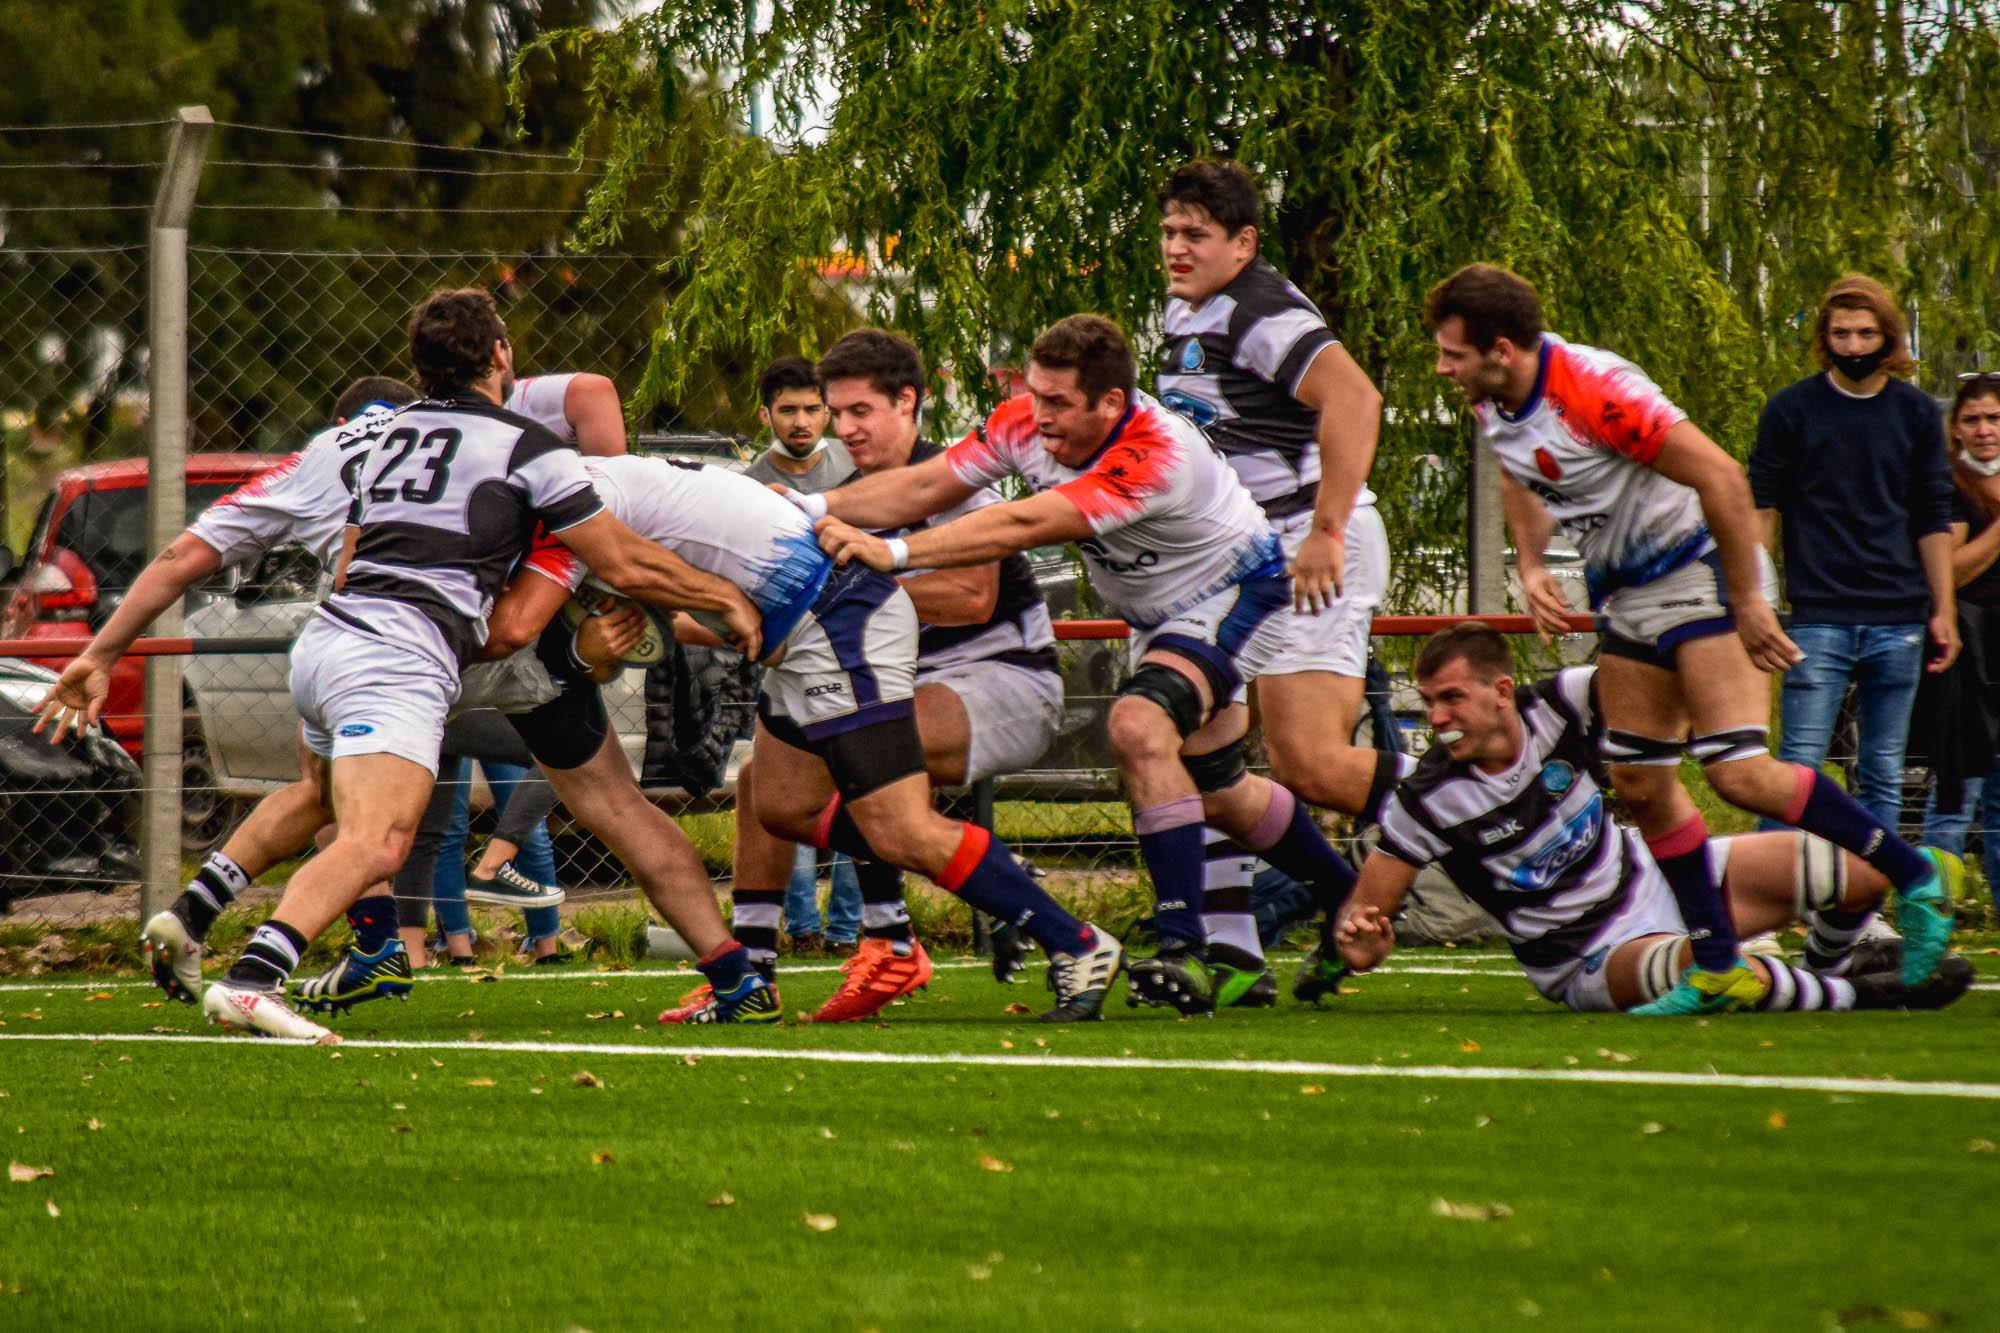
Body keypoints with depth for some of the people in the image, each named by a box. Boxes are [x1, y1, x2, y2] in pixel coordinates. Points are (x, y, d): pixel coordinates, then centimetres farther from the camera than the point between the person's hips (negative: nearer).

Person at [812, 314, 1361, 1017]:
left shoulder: (1156, 458, -39)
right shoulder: (1027, 423, -18)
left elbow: (1021, 526, -46)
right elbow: (924, 487, -16)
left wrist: (893, 552, -51)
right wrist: (816, 507, -31)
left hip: (1230, 593, -9)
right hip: (1157, 611, 9)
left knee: (1139, 723, -31)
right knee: (1214, 788, 19)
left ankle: (1184, 952, -32)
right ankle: (1347, 896, 44)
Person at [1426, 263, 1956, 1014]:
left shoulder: (1591, 391, -29)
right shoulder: (1488, 405, -3)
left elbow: (1719, 477, -28)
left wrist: (1748, 604, -24)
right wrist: (1532, 569, 2)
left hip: (1699, 570, -9)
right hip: (1624, 590, 9)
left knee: (1739, 774, -18)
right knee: (1639, 782, 4)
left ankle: (1912, 875, -1)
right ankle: (1718, 969, 11)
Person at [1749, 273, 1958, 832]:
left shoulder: (1917, 413, 9)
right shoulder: (1791, 409, 2)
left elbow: (1933, 521, 13)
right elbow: (1761, 509, 3)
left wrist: (1943, 609, 7)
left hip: (1898, 621, 3)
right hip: (1819, 618, -3)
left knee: (1883, 775, 5)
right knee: (1798, 766, -10)